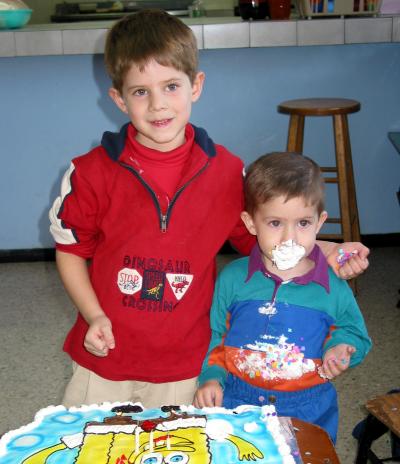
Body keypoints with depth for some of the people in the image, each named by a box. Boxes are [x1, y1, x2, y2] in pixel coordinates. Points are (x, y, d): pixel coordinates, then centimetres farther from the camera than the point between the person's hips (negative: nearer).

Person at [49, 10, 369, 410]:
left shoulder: (226, 171, -6)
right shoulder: (92, 172, -10)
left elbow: (256, 237, 7)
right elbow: (71, 250, 1)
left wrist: (322, 253, -5)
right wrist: (93, 316, -11)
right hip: (104, 358, 0)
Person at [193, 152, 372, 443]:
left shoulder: (334, 289, -8)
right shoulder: (232, 279, -5)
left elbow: (354, 333, 7)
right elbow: (215, 335, 6)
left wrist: (340, 349, -14)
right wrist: (211, 378, -7)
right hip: (236, 404, 1)